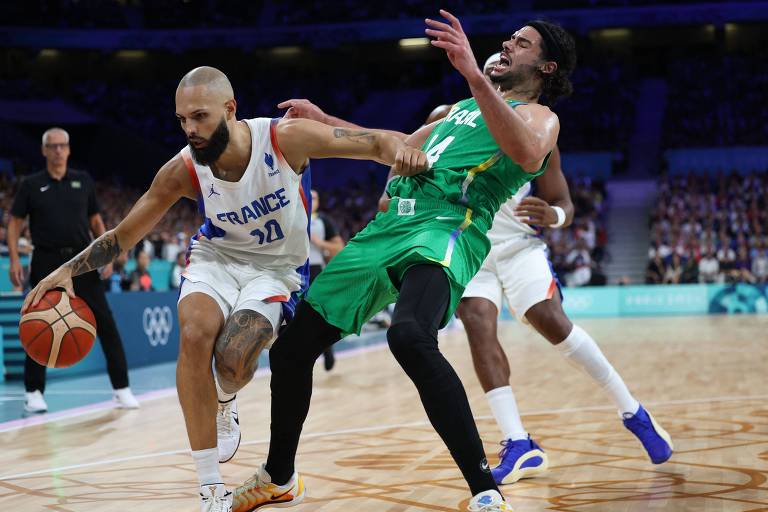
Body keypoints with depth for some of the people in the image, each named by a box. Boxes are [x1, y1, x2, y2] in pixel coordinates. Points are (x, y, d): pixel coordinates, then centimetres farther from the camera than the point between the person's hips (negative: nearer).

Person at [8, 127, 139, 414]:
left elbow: (96, 220, 14)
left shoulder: (83, 181, 9)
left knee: (105, 324, -5)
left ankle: (121, 388, 0)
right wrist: (14, 260, -7)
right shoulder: (31, 185, 4)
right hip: (47, 262, -1)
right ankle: (33, 393, 12)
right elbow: (15, 223, 5)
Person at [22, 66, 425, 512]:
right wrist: (69, 269, -22)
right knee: (195, 333, -29)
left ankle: (225, 401, 18)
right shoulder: (183, 171, -17)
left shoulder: (285, 138, -25)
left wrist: (400, 149, -46)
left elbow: (374, 142, -22)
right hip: (217, 256, 2)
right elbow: (123, 236, -7)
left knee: (234, 359, -26)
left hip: (277, 267, -2)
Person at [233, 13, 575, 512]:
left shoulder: (540, 116, 7)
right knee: (291, 346, 8)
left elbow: (528, 155, -19)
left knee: (410, 337, -38)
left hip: (447, 229, -8)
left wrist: (474, 74, -26)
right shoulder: (460, 109, 30)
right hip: (391, 224, 8)